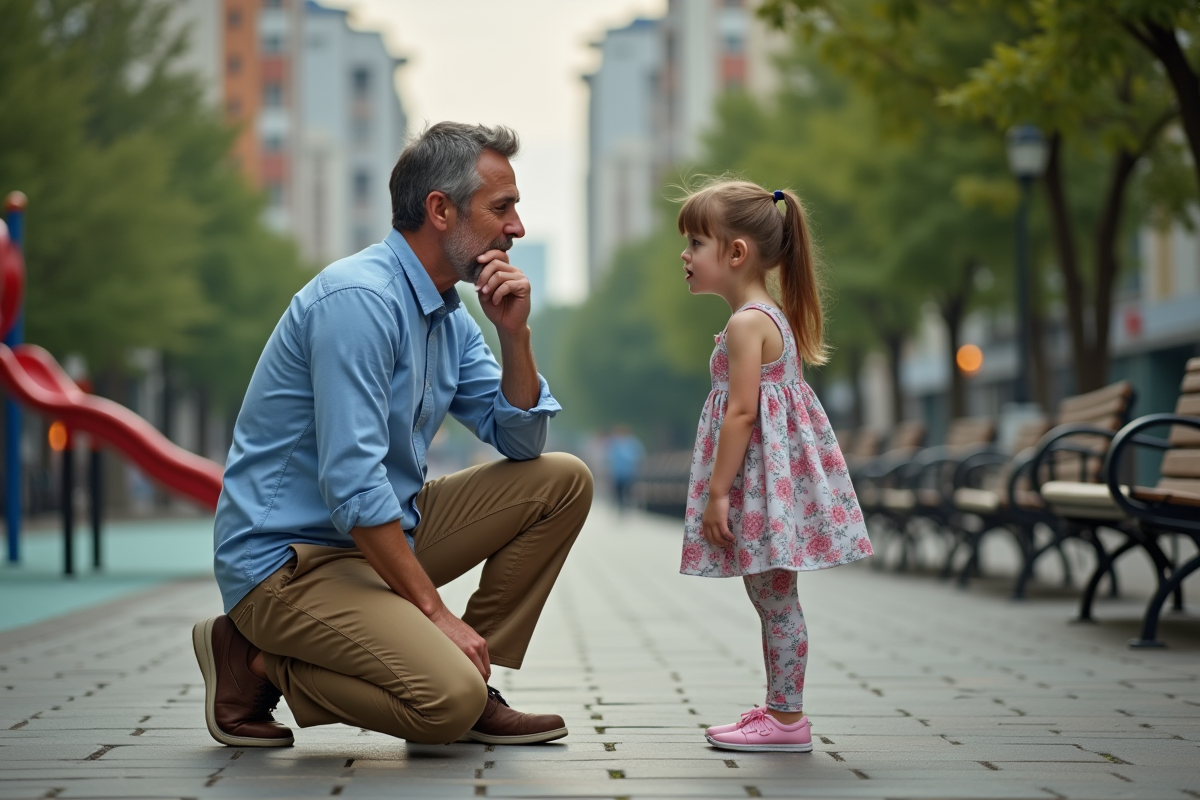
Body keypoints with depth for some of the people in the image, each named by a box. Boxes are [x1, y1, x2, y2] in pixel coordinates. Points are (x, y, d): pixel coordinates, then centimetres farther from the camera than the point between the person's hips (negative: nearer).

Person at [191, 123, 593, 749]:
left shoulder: (448, 315, 9)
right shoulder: (360, 299, -21)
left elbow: (520, 441, 12)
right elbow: (351, 485, -27)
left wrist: (513, 333, -3)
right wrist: (433, 611, -23)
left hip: (380, 532, 10)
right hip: (287, 557, -9)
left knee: (562, 481, 4)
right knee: (448, 700, -29)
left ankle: (472, 689, 6)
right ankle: (259, 665, -5)